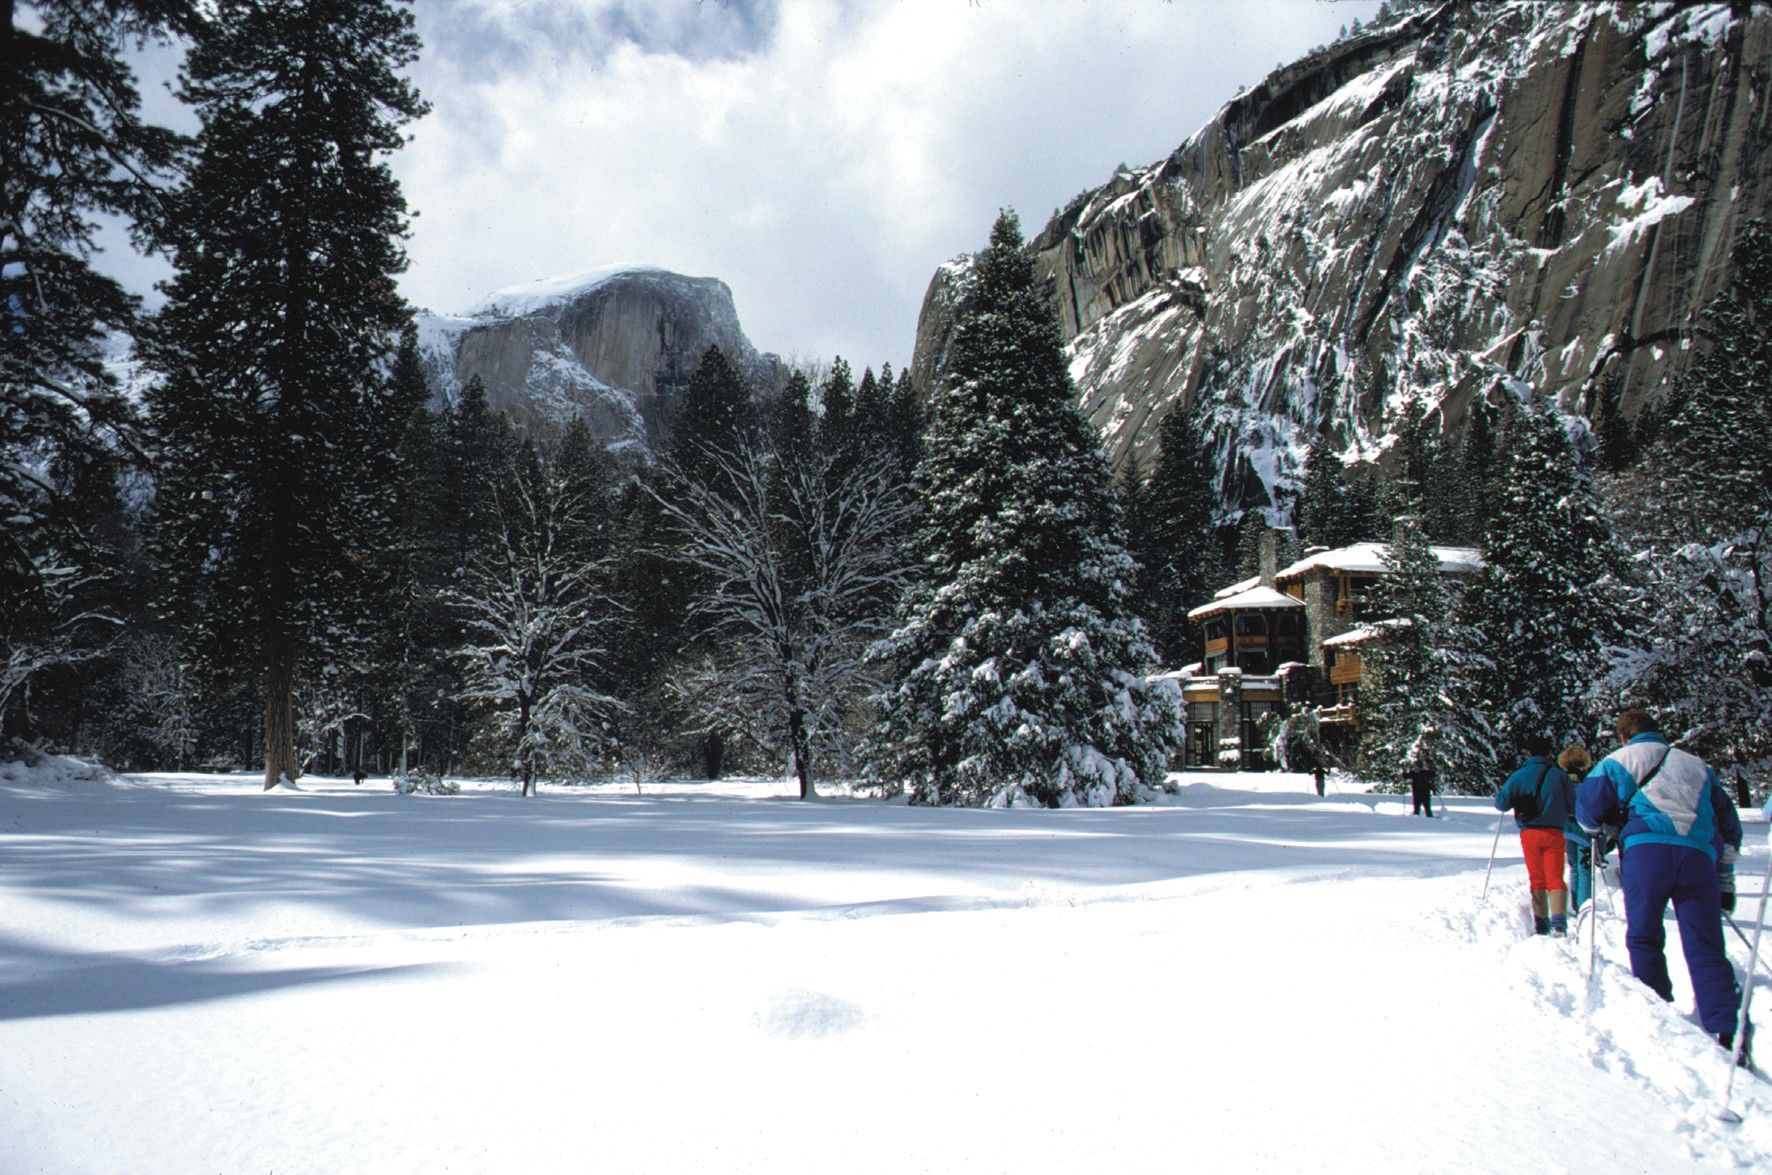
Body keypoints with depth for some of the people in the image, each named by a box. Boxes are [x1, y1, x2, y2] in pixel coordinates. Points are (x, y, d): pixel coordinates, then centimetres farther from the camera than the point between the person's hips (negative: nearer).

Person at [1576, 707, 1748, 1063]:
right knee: (1706, 949, 0)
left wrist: (1600, 833, 31)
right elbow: (1728, 821, 32)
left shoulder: (1620, 760, 18)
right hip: (1700, 853, 3)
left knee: (1644, 938, 8)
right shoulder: (1697, 765, 31)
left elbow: (1587, 806, 10)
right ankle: (1728, 1033, -13)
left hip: (1647, 848, -3)